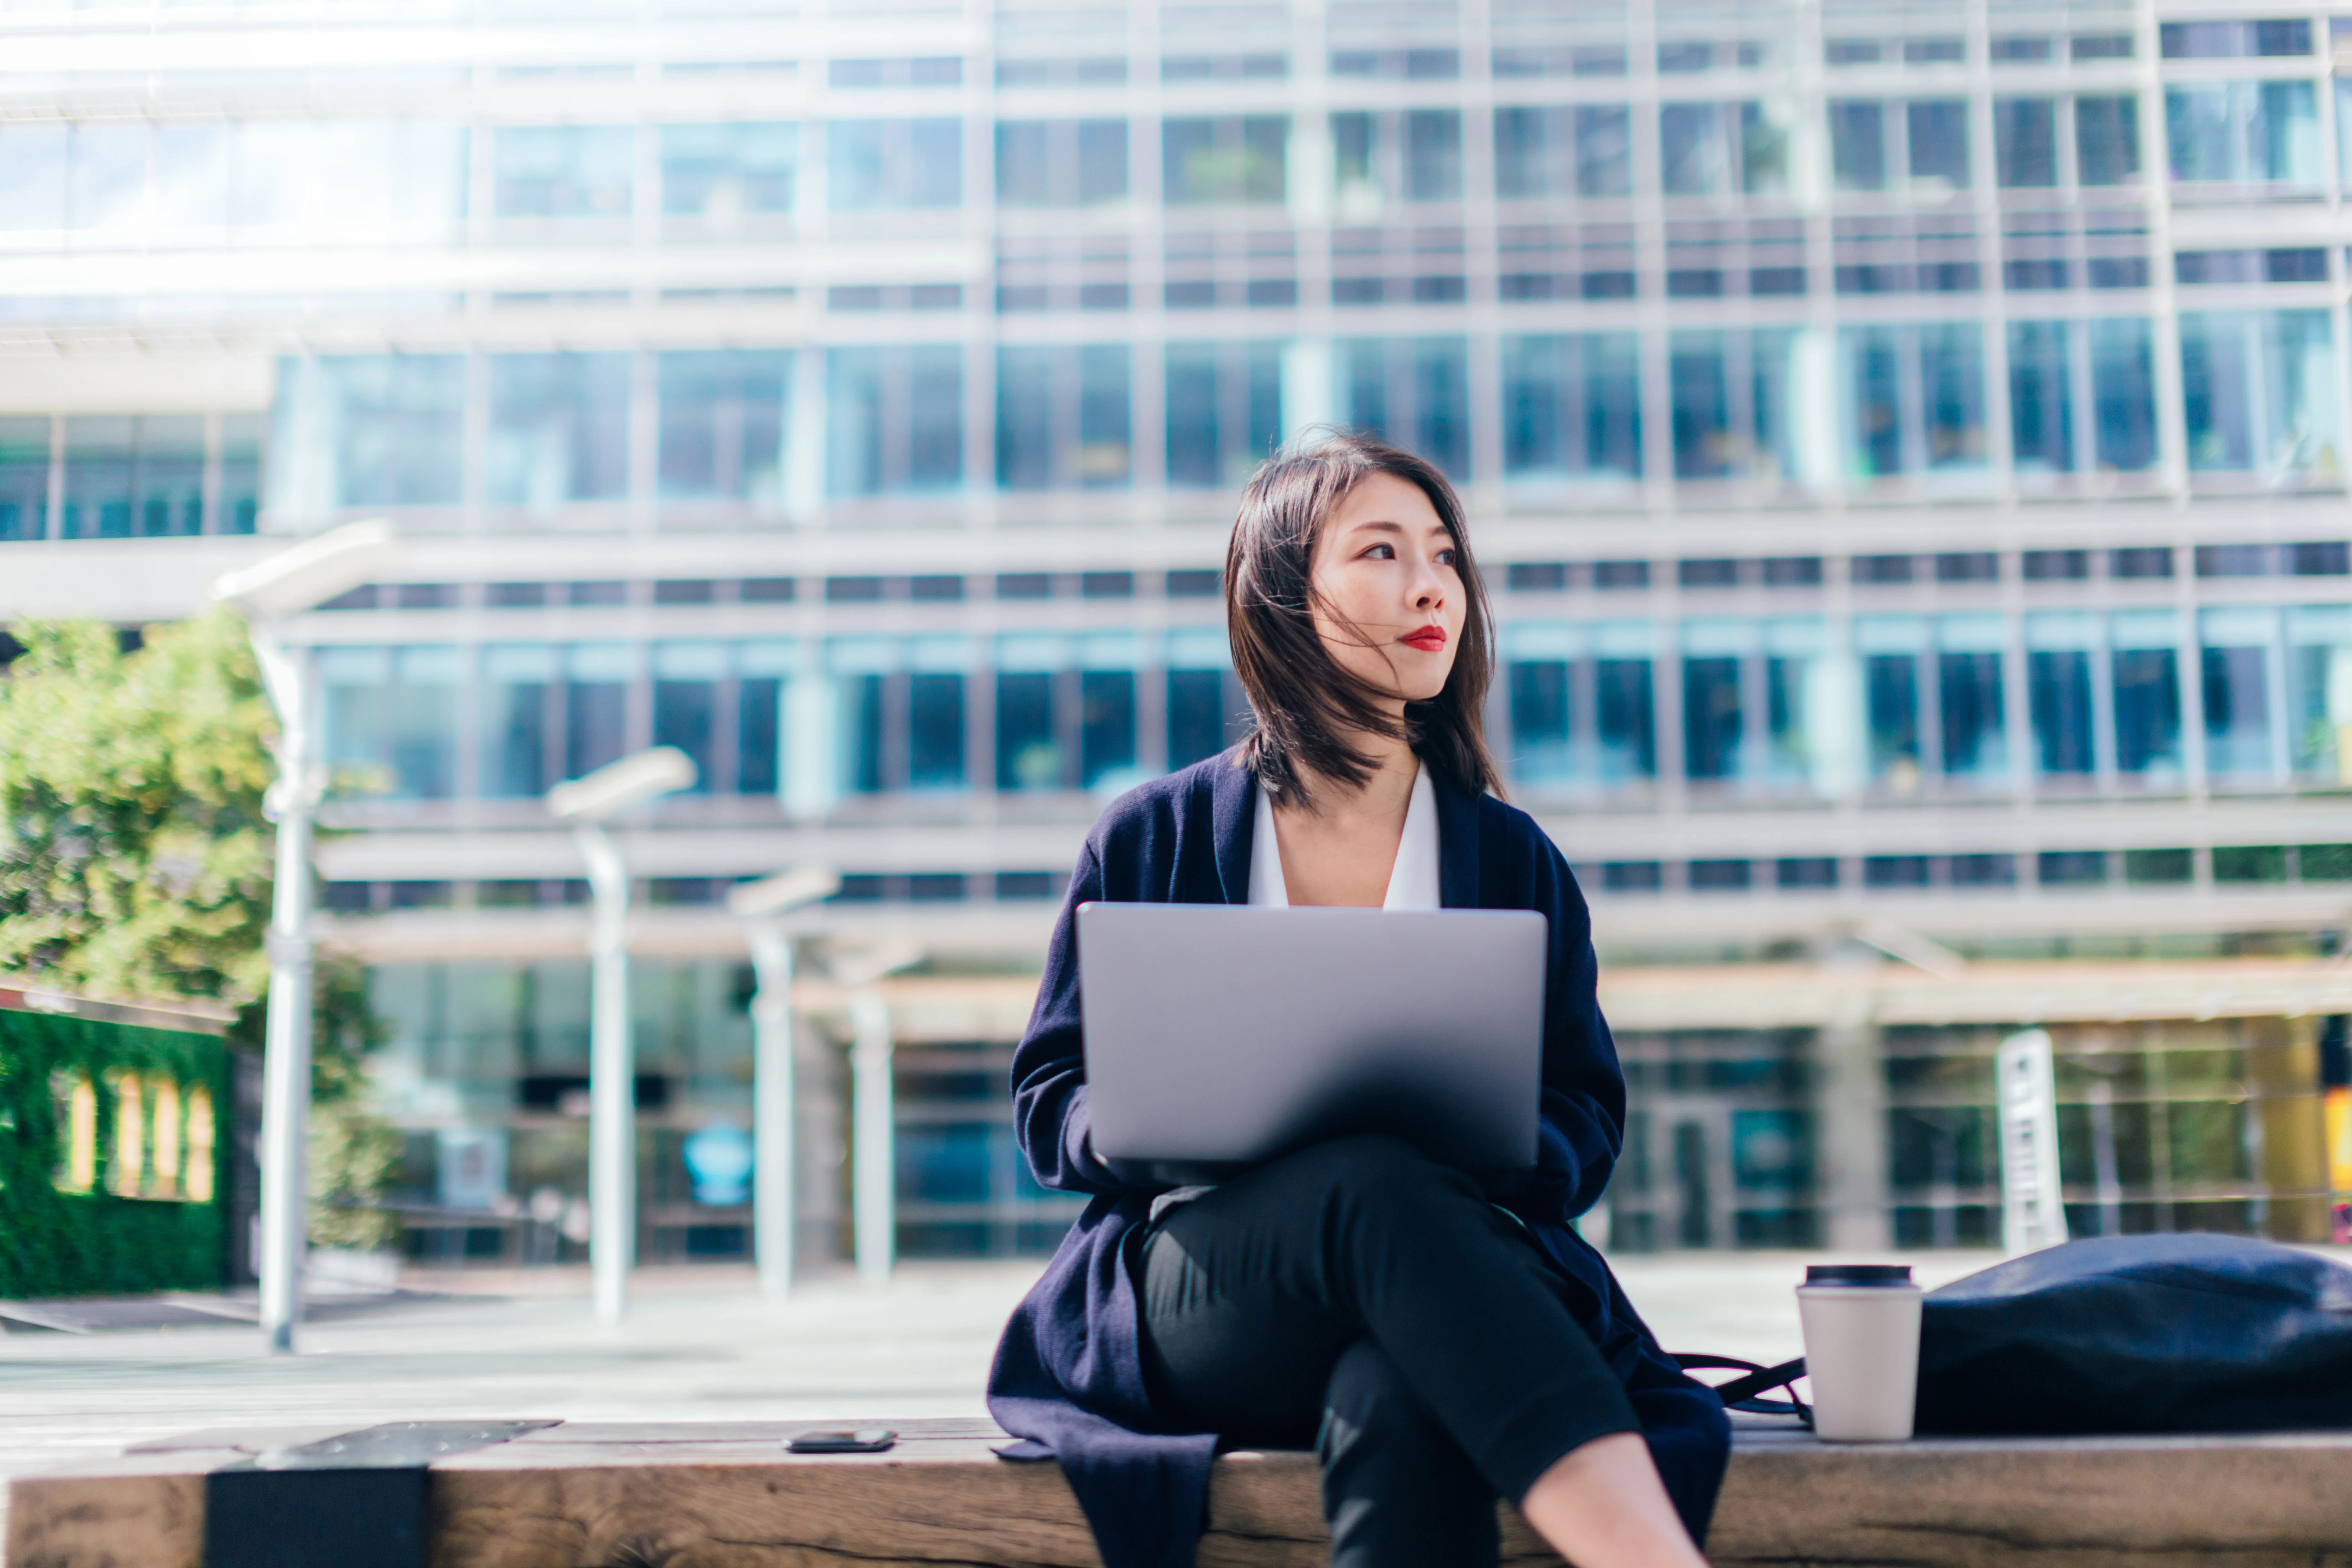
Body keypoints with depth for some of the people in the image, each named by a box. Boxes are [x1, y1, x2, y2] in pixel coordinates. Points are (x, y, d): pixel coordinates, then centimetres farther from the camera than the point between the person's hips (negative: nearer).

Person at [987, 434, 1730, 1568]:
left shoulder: (1512, 858, 17)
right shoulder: (1150, 837, 12)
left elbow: (1587, 1115, 14)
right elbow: (1048, 1102, 11)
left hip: (1455, 1280, 2)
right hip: (1196, 1294, -1)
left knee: (1400, 1403, -39)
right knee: (1377, 1183, -38)